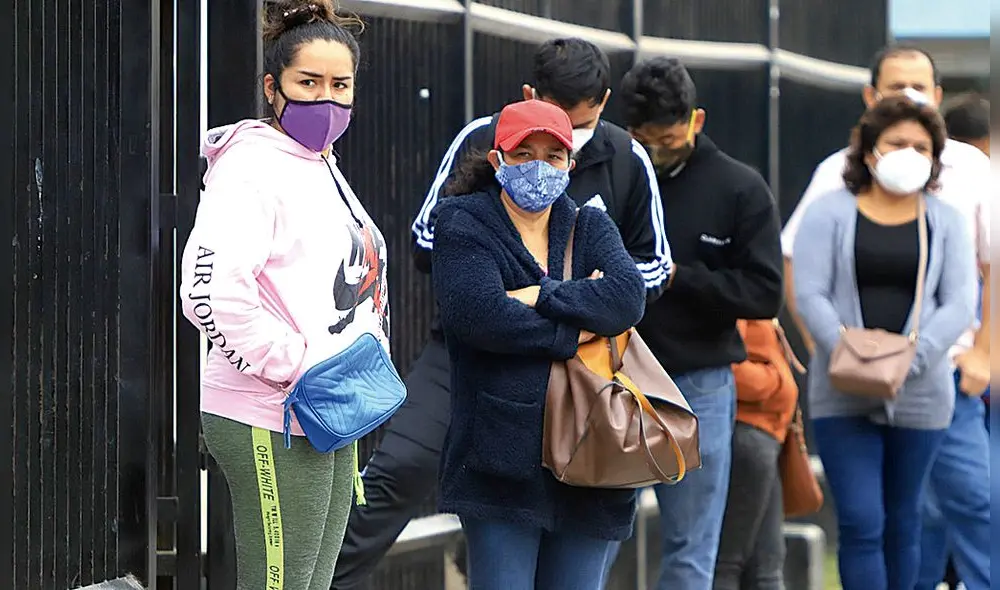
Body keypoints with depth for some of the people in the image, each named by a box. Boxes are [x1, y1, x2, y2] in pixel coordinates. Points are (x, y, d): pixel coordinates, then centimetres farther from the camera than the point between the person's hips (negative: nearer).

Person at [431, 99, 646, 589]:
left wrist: (540, 299, -12)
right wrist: (573, 331, -10)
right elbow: (478, 314, -15)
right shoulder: (463, 223, 3)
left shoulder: (591, 227, 17)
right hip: (501, 453, -5)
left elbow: (628, 295, -5)